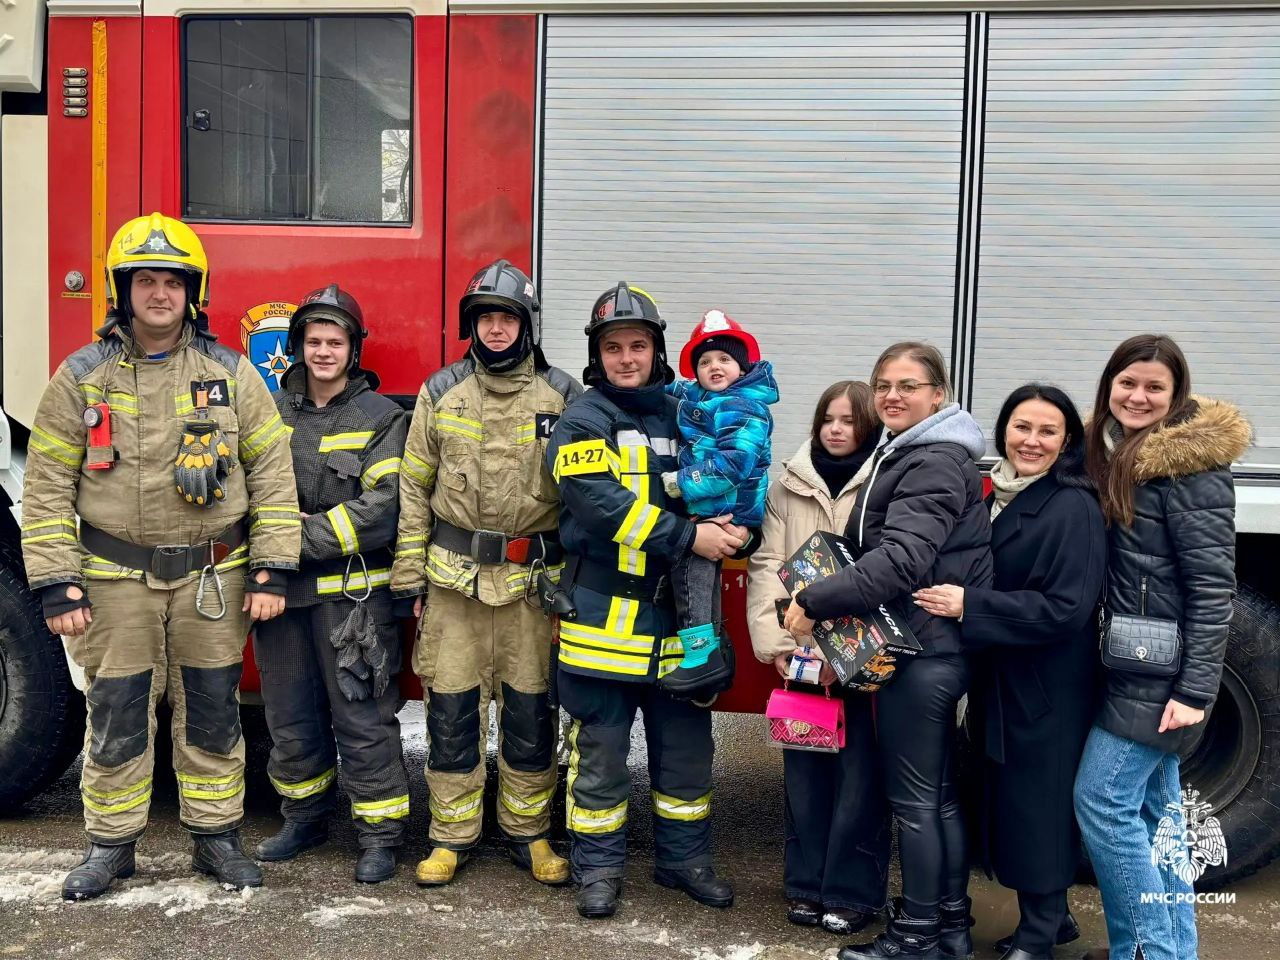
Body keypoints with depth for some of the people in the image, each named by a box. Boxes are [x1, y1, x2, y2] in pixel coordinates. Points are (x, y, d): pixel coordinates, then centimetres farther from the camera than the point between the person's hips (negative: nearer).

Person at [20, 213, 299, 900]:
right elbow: (48, 488, -2)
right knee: (116, 714, 8)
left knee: (212, 712, 10)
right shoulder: (81, 377, -1)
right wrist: (55, 583, -8)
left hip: (211, 578, 0)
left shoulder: (231, 374, -1)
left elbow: (273, 474, -1)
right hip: (116, 579, 0)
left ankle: (216, 836, 24)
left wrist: (271, 570, -6)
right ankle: (110, 844, 24)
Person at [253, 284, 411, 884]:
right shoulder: (272, 413, 10)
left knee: (362, 716, 0)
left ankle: (380, 834, 11)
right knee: (289, 713, 14)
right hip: (282, 589, 5)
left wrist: (307, 538, -17)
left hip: (351, 592, -4)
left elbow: (383, 505, -13)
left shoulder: (380, 418, -3)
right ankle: (305, 817, 32)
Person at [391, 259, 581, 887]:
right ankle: (452, 835, 20)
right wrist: (410, 576, 3)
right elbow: (413, 487, 6)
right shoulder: (440, 393, 4)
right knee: (451, 708, 6)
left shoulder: (561, 397, 1)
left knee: (530, 712, 7)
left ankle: (527, 832, 23)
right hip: (455, 579, 1)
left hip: (534, 580, -1)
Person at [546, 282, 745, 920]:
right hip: (605, 619, -5)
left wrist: (733, 532, -7)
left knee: (686, 747, 14)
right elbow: (603, 505, -20)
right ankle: (598, 866, 20)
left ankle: (684, 857, 30)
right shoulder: (582, 423, -5)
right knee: (600, 753, 6)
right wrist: (689, 537, -23)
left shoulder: (684, 417, 11)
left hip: (677, 618, 5)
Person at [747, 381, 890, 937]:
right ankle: (806, 883, 21)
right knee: (804, 766, 9)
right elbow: (766, 564, 4)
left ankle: (852, 891, 14)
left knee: (858, 770, 2)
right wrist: (774, 642, -7)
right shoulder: (787, 486, 9)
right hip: (800, 652, 3)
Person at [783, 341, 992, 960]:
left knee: (913, 798, 0)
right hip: (932, 646, 10)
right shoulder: (905, 456, 16)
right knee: (937, 793, 16)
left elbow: (900, 560, -27)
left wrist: (814, 602, -24)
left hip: (923, 650, -10)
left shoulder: (935, 466, -16)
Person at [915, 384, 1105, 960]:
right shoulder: (995, 497, 7)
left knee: (1037, 801, 2)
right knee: (1007, 799, 15)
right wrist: (948, 599, 2)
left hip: (1046, 690, -8)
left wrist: (969, 606, -24)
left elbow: (1066, 608, -22)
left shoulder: (1073, 509, -16)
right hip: (998, 680, 8)